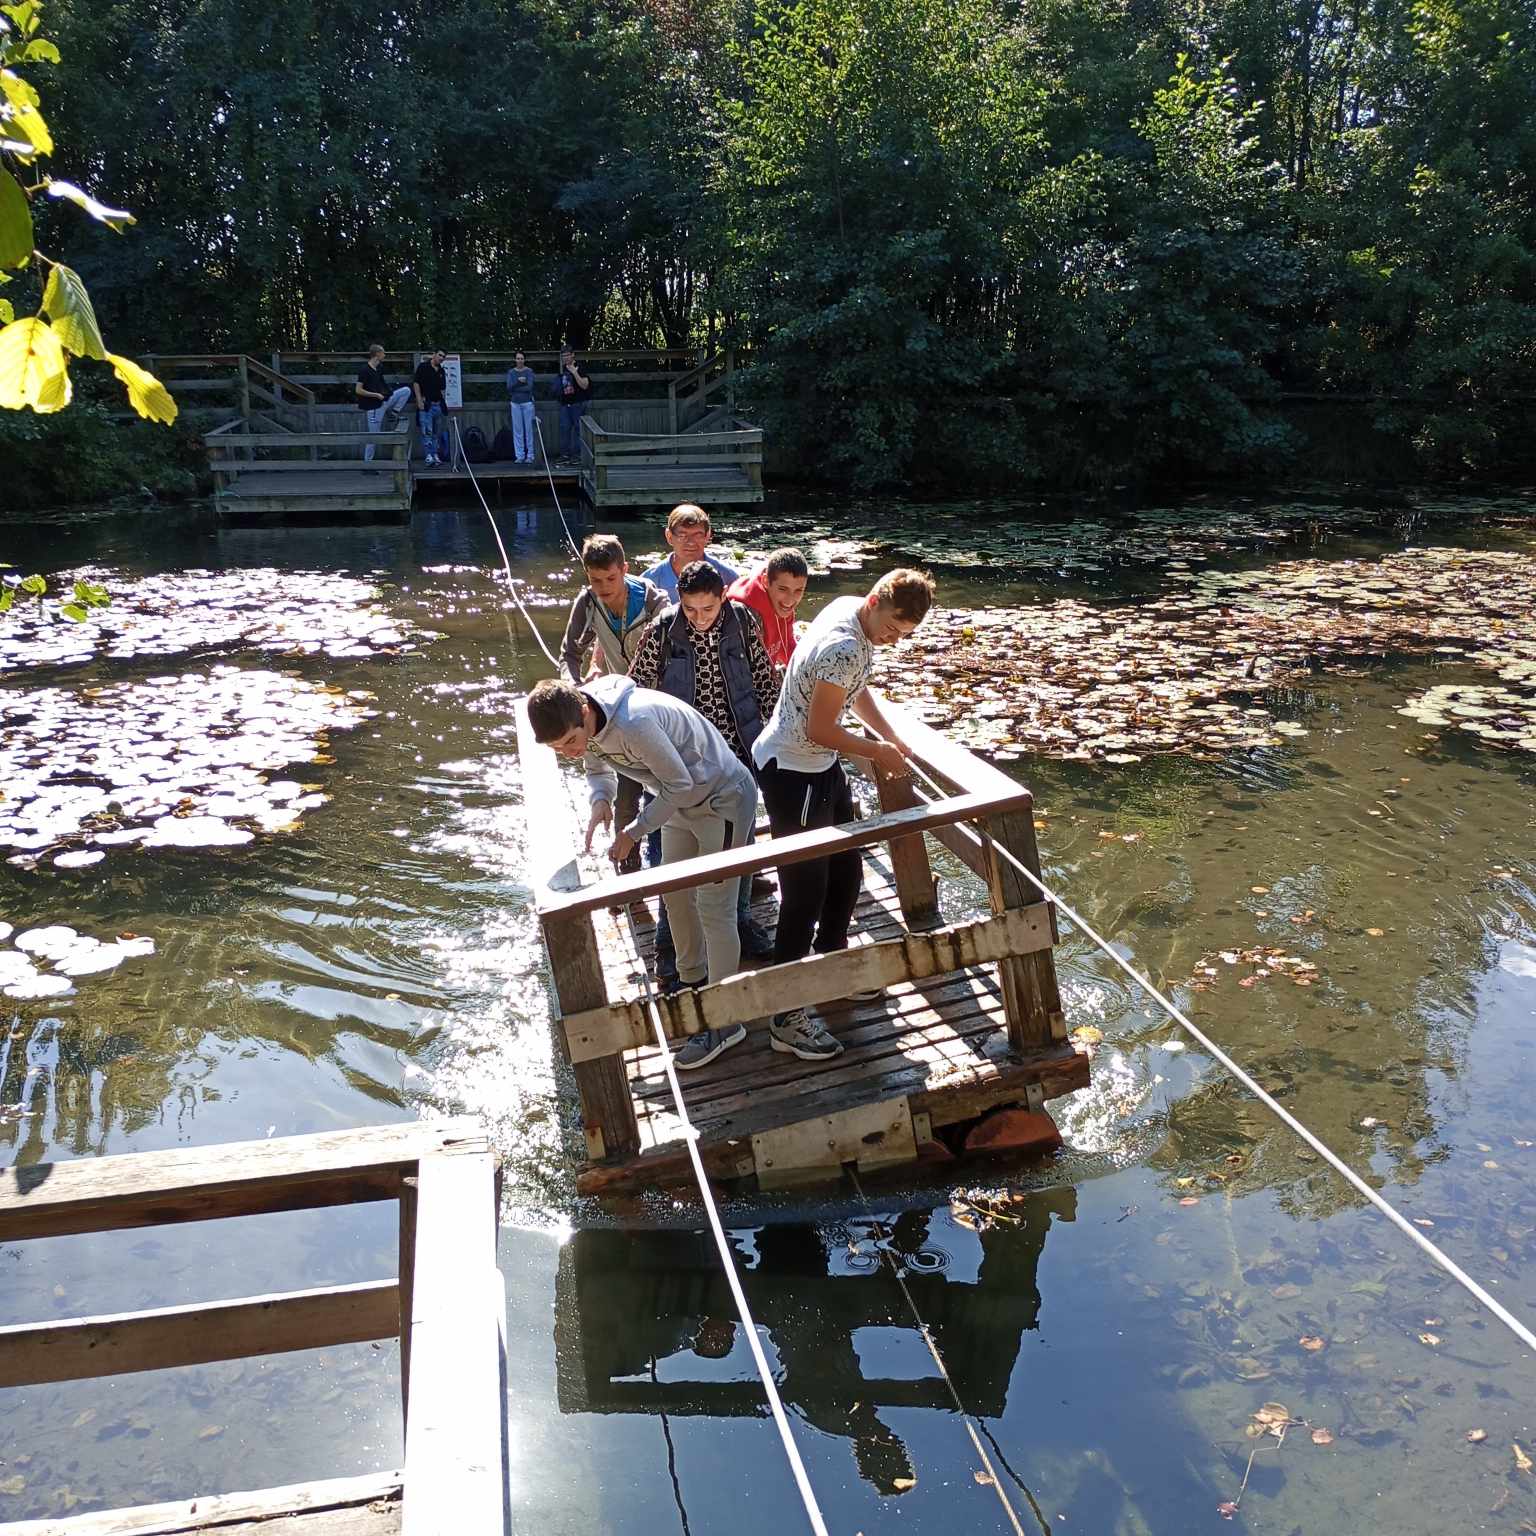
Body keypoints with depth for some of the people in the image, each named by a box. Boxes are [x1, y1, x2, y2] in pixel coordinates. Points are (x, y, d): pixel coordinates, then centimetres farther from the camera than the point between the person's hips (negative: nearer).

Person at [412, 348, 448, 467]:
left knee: (435, 432, 10)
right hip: (425, 404, -6)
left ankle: (435, 455, 13)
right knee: (426, 431, -12)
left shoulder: (441, 371, 15)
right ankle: (429, 455, -15)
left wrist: (441, 401, 12)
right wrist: (419, 400, -14)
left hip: (437, 404, 6)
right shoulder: (423, 367, -3)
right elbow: (416, 383, -6)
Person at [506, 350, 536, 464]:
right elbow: (509, 387, -5)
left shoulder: (529, 371, 0)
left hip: (527, 402, -2)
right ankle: (519, 456, 6)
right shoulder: (511, 372, 8)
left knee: (529, 429, -2)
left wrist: (515, 388, -10)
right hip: (515, 403, 2)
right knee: (517, 430, 2)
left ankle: (530, 456, 4)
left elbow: (529, 387, -12)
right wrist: (519, 381, -19)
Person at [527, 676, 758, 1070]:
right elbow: (598, 768, 7)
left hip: (723, 800, -9)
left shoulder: (634, 722, -37)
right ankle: (694, 982, 40)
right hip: (683, 801, 9)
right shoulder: (582, 723, -11)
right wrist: (600, 799, -15)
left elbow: (679, 782, -27)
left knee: (714, 910, -5)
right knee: (675, 894, 20)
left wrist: (633, 831, -22)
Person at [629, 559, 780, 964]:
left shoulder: (743, 621, -8)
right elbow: (638, 687, -2)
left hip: (739, 749, 2)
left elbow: (766, 679, 5)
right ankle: (671, 933, 20)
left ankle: (739, 917, 35)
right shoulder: (662, 630, -13)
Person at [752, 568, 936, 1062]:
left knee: (847, 873, 19)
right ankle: (787, 1017, 4)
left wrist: (890, 735, 11)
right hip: (791, 771, -10)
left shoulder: (851, 609, 1)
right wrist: (877, 752, -10)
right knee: (805, 891, -5)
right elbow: (820, 730, -24)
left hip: (821, 764, 10)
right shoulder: (843, 648, -29)